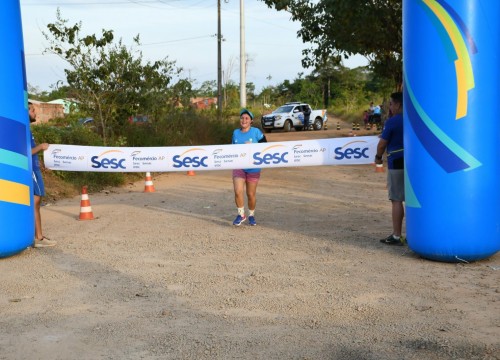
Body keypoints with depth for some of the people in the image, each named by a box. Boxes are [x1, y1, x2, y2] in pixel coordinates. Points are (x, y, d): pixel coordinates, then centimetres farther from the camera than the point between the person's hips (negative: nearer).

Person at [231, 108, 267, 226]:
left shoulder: (256, 132, -5)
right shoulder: (235, 133, 6)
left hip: (253, 168, -2)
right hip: (238, 167, 2)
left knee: (251, 194, 6)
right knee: (238, 191, -14)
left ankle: (251, 215, 28)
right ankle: (241, 214, 5)